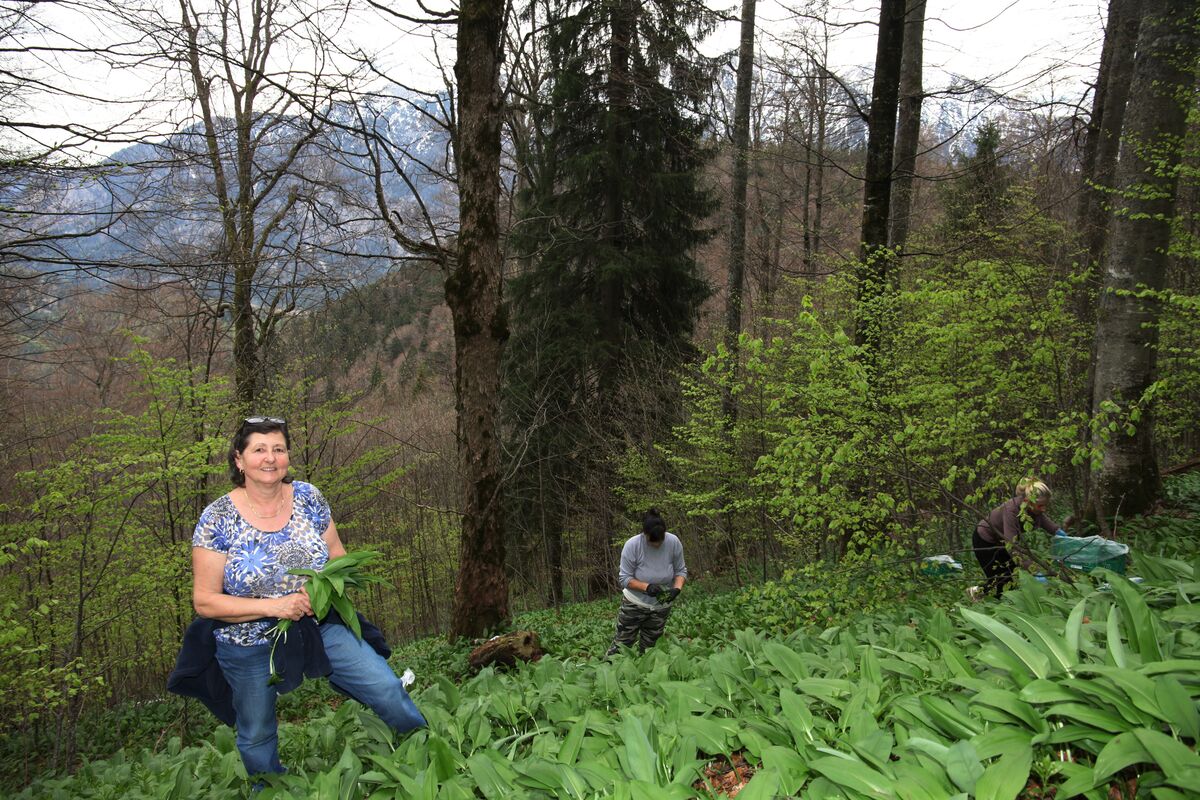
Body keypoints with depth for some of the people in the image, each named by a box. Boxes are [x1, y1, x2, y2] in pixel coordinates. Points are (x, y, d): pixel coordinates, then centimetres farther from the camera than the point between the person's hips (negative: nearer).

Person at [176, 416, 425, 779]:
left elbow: (337, 555, 5)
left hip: (320, 627, 2)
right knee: (257, 739, 17)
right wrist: (273, 605, -25)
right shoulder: (217, 520, -16)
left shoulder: (308, 498, -7)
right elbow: (205, 601, -14)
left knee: (388, 689, -6)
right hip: (250, 646, -1)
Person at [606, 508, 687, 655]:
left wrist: (677, 588, -23)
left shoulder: (674, 542, -16)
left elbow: (681, 570, -4)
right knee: (621, 644, 0)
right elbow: (624, 578, -18)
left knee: (647, 648, 13)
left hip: (661, 606, 2)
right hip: (634, 604, -2)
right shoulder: (632, 545, -23)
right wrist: (647, 587, -33)